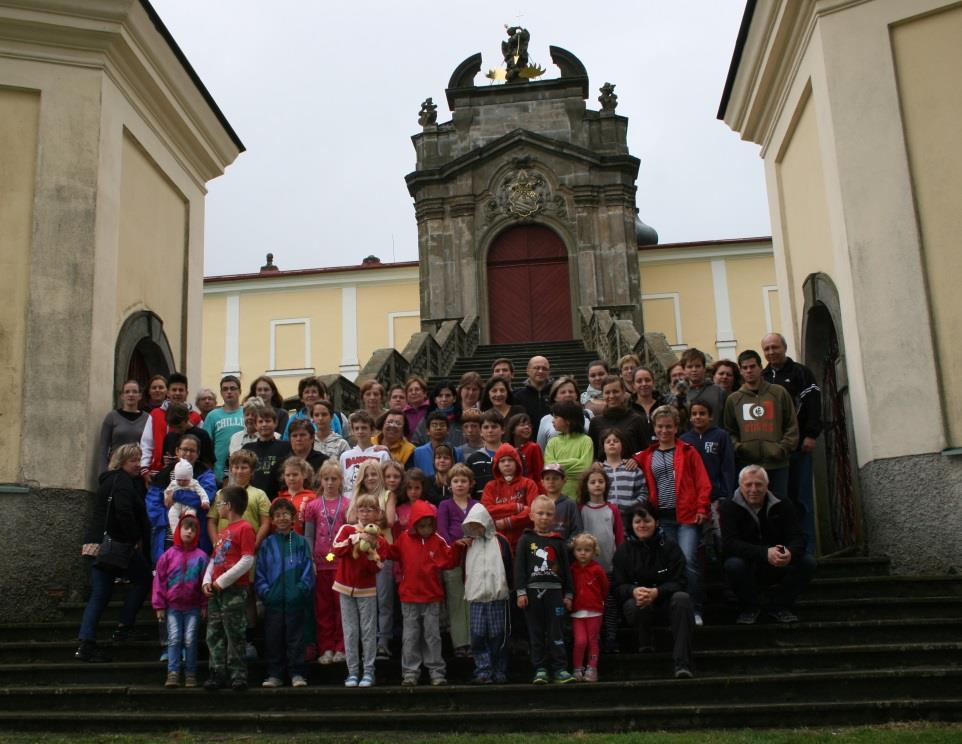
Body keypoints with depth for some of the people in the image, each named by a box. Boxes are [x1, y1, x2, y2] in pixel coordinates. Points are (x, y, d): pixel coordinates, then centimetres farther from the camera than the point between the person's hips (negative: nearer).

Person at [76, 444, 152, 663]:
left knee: (99, 595, 8)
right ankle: (125, 626, 5)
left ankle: (86, 645, 4)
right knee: (143, 578, 7)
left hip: (98, 544, 9)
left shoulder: (109, 480, 21)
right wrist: (135, 539, -12)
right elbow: (124, 512, -24)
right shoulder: (123, 481, -10)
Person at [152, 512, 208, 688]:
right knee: (174, 639, -4)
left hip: (193, 607, 0)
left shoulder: (200, 556, 0)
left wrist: (204, 605, 0)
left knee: (190, 640, 1)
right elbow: (159, 580, 3)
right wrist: (159, 606, 1)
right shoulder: (168, 555, 2)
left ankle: (190, 674, 8)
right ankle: (173, 673, -3)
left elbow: (205, 581, 2)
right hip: (172, 607, 1)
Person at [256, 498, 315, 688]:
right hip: (273, 601, 2)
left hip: (295, 601, -2)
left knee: (295, 637, 4)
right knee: (273, 638, 8)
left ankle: (297, 674, 12)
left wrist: (302, 589, -11)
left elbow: (308, 570, 1)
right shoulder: (267, 544, 7)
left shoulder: (301, 542, 3)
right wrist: (265, 591, -6)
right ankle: (274, 674, 18)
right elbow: (259, 571, 5)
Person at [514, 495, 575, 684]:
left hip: (554, 591, 1)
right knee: (536, 633, 4)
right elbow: (519, 567, -1)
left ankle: (560, 668, 4)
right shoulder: (526, 540, 3)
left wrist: (568, 594, 7)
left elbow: (566, 569, 10)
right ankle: (540, 669, 10)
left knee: (555, 632, 1)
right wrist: (520, 592, -8)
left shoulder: (558, 542, 7)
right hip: (532, 591, -1)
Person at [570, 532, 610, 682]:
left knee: (592, 641, 5)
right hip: (577, 612, 1)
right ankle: (577, 669, 4)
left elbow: (605, 588, 5)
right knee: (580, 641, -8)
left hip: (595, 612, -1)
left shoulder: (597, 569, -6)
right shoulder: (572, 570, 0)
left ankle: (591, 669, 13)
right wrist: (570, 601, 8)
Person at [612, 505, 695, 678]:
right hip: (636, 602, 0)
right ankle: (645, 645, -7)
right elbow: (618, 586, -3)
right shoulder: (623, 550, 3)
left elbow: (678, 582, -8)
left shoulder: (670, 547, 0)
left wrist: (656, 592, -29)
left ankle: (682, 662, -37)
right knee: (633, 605, -36)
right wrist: (634, 591, -27)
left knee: (682, 598, -33)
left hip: (665, 602, 0)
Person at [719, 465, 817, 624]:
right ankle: (749, 607, -4)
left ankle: (780, 605, 3)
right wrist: (765, 553, -38)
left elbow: (798, 538, -9)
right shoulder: (729, 508, -10)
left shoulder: (783, 505, -1)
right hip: (747, 569, -3)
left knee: (807, 562, -21)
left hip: (777, 569, 3)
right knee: (733, 565, -35)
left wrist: (790, 553, -36)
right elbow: (729, 544, -23)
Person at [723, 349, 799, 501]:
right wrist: (737, 447, -7)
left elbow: (792, 426, 6)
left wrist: (784, 448, -6)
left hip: (777, 465, 0)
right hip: (747, 465, 1)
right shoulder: (733, 399, 11)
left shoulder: (779, 393, 8)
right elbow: (729, 430, 10)